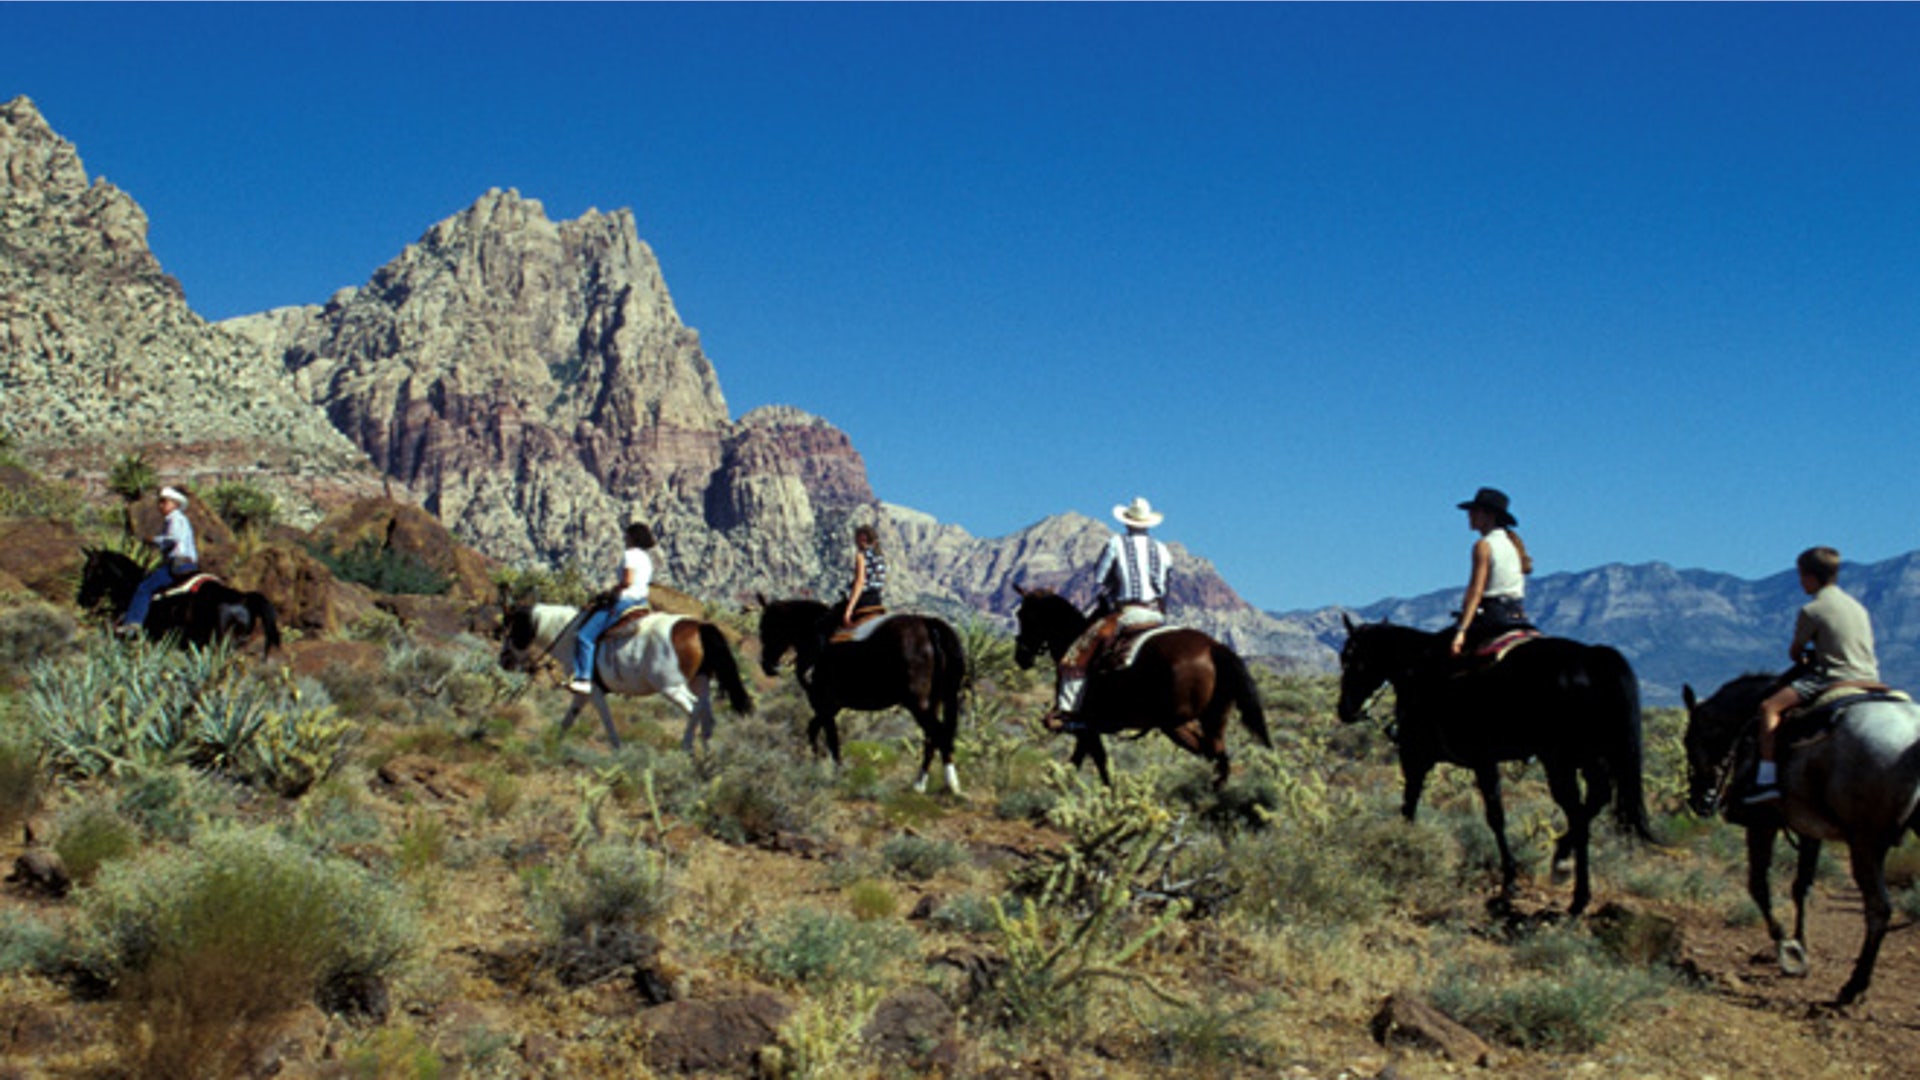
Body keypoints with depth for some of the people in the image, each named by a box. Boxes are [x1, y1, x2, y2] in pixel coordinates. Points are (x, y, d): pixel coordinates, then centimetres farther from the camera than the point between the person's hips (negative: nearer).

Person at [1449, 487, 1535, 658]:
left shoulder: (1484, 546, -8)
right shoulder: (1513, 543, 16)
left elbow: (1475, 592, -15)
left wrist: (1461, 631, -20)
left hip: (1492, 618, -9)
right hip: (1519, 616, 9)